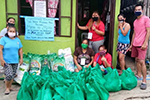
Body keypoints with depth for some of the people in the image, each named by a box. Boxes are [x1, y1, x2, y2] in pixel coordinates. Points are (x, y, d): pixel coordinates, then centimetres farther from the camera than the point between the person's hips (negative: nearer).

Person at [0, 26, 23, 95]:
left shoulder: (17, 40, 9)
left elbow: (20, 50, 14)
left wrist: (21, 58, 8)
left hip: (15, 61, 5)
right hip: (6, 61, -5)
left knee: (13, 75, 11)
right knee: (9, 75, -12)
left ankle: (9, 87, 29)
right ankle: (7, 88, 10)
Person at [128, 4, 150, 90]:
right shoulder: (135, 21, 17)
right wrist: (131, 44, 19)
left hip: (142, 44, -7)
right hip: (135, 44, 7)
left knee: (142, 61, -11)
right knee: (137, 60, 13)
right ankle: (138, 75, 27)